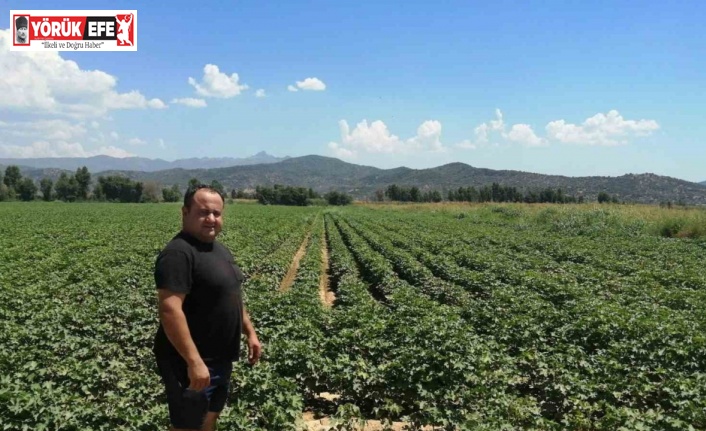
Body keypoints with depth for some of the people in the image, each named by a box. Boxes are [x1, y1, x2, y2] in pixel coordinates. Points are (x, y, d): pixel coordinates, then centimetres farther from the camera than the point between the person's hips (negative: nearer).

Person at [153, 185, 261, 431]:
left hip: (219, 359, 9)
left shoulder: (219, 250, 9)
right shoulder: (178, 253, -21)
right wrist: (194, 361, -31)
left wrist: (250, 332, 17)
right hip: (191, 363, -9)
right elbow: (170, 310, -29)